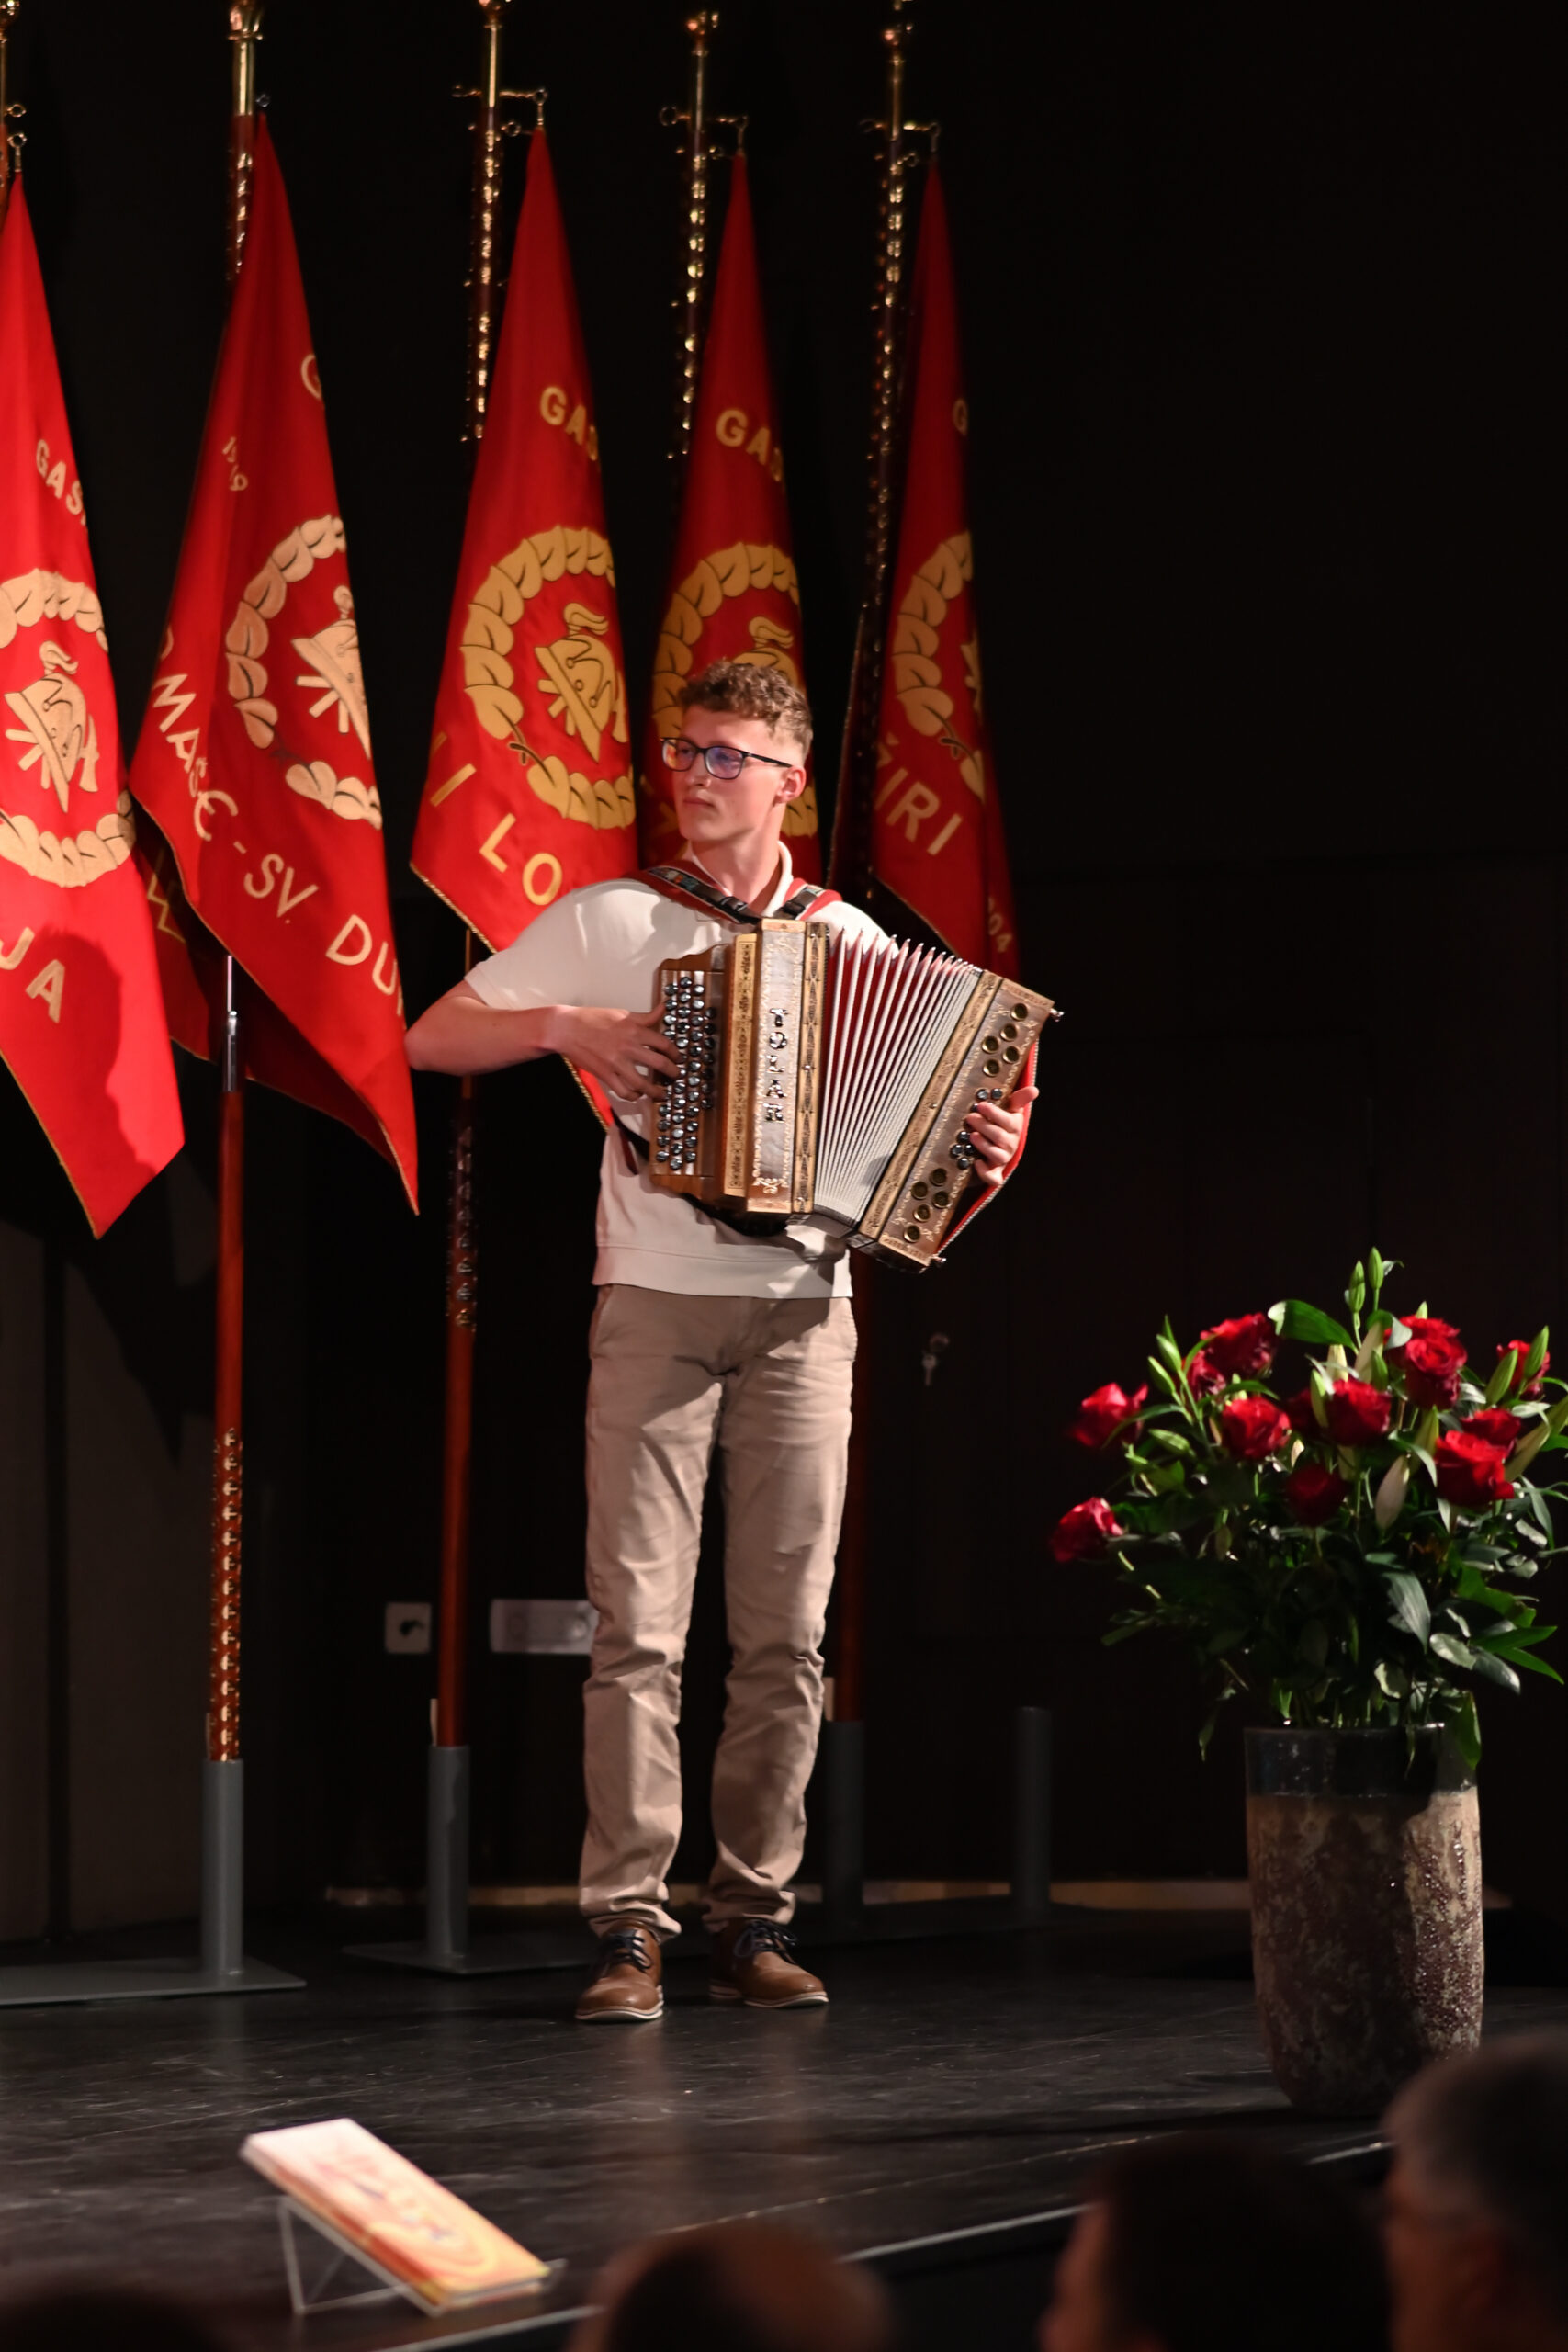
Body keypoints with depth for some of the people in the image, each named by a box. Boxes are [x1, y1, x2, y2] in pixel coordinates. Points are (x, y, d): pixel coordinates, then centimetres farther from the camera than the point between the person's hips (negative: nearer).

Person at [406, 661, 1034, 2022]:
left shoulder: (851, 942, 11)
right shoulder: (610, 923, 6)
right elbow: (430, 1040, 6)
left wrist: (986, 1152, -7)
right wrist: (568, 1027, -9)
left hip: (801, 1309, 2)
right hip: (656, 1305, -2)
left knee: (787, 1629, 2)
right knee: (640, 1626, -7)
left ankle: (754, 1923, 9)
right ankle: (629, 1930, -5)